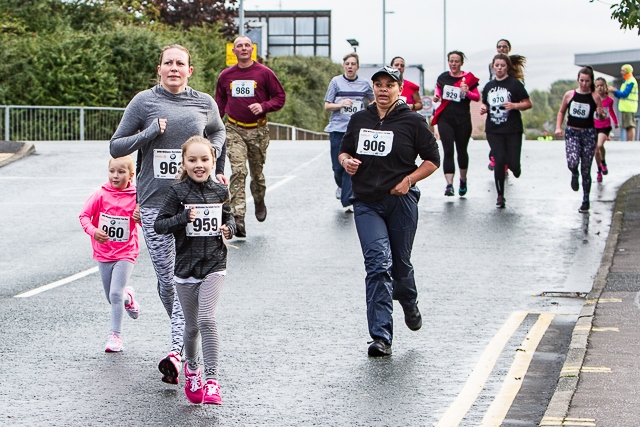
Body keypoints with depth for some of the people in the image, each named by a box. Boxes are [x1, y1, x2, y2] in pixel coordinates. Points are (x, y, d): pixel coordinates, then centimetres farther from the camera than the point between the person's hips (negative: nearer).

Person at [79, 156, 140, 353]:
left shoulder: (135, 198, -8)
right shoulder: (101, 195, -6)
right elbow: (84, 215, -5)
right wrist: (93, 231, -24)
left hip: (125, 253, -3)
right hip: (103, 253, 3)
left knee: (115, 294, -14)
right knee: (112, 296, 13)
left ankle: (115, 336, -5)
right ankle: (128, 296, 47)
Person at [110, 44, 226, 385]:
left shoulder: (205, 103, 9)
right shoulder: (144, 102, 3)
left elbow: (218, 130, 30)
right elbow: (116, 146, 4)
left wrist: (217, 166, 13)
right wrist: (151, 132, -11)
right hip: (154, 201, 0)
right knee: (166, 277, 2)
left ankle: (176, 352, -15)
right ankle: (184, 333, 26)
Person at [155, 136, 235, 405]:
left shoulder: (219, 192, 2)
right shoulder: (178, 192, -5)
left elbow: (228, 217, 18)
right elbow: (159, 225, -6)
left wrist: (229, 228, -4)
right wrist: (183, 218, -22)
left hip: (214, 265, 0)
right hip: (186, 267, 0)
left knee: (206, 319, -17)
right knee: (191, 326, 11)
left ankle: (211, 378, -15)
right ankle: (192, 368, 39)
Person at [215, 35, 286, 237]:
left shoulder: (264, 73, -2)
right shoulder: (226, 75, 6)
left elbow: (280, 97, 2)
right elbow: (220, 102, 17)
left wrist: (263, 106, -16)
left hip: (258, 130, 0)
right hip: (234, 130, 0)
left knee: (257, 171, 12)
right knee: (238, 171, -14)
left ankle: (259, 203, 42)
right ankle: (238, 217, -21)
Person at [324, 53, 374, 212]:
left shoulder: (364, 84, 8)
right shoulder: (336, 82, 4)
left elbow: (373, 101, 25)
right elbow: (327, 106, 3)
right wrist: (341, 104, -14)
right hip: (338, 128, 0)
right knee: (338, 166, 3)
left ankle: (347, 201, -7)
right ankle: (341, 185, 36)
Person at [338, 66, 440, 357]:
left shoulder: (412, 122, -1)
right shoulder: (359, 120, 9)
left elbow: (432, 160, 3)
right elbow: (345, 151, 21)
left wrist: (408, 180, -11)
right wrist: (346, 161, -4)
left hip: (401, 202, -1)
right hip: (367, 204, 1)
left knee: (400, 264, 10)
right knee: (378, 262, -13)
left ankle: (409, 303, 47)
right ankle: (381, 337, -16)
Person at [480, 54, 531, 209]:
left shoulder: (515, 84, -2)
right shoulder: (489, 86, 11)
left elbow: (528, 103, -2)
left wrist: (514, 105, -19)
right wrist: (483, 109, 0)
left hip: (512, 130, -3)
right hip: (493, 130, 3)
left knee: (513, 163, -6)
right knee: (499, 161, -5)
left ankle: (515, 168, 33)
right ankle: (500, 196, 4)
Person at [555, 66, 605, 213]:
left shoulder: (595, 97, -2)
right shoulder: (569, 95, 1)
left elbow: (602, 117, 4)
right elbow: (561, 111, 13)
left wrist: (600, 114, -20)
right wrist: (558, 127, 0)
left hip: (588, 134, 0)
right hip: (572, 133, 0)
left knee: (586, 170, 4)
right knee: (572, 162, -24)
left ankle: (586, 201, 18)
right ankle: (574, 175, 15)